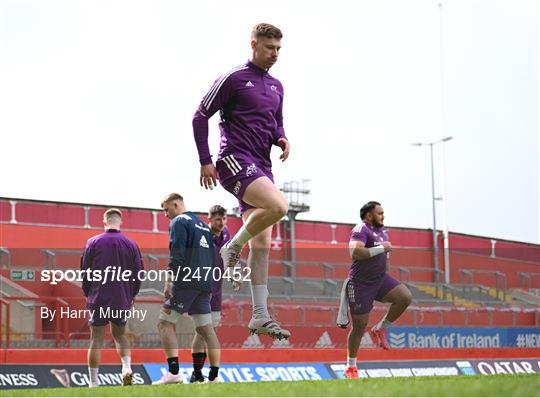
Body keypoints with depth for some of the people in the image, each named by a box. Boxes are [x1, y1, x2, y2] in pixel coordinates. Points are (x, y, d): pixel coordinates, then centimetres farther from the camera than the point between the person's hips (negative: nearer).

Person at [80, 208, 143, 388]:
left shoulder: (93, 242, -2)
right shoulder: (131, 244, 2)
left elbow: (84, 271, 1)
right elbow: (138, 274, 5)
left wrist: (88, 294, 14)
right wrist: (131, 296, 18)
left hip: (98, 299, -2)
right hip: (122, 300, 2)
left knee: (96, 340, 3)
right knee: (120, 334, 19)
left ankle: (93, 382, 3)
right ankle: (127, 368, -3)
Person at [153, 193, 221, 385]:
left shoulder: (179, 222, -2)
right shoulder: (203, 225, 23)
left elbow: (177, 254, -14)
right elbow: (211, 256, 22)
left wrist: (169, 280, -17)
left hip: (186, 282, -8)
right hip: (204, 283, 8)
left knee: (165, 323, -4)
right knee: (206, 329, 5)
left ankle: (173, 372, -16)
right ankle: (214, 377, 0)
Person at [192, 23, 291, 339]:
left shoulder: (276, 87, 18)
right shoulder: (234, 79, -4)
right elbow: (201, 116, -3)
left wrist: (281, 139, 5)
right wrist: (205, 161, -7)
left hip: (261, 167, 7)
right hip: (235, 160, -7)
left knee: (262, 244, 3)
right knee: (279, 205, -31)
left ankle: (260, 316, 5)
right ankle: (232, 248, -7)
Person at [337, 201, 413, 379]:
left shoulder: (382, 230, 11)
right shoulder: (361, 230, -16)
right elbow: (355, 253, -34)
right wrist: (381, 248, -27)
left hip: (380, 279, 7)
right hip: (361, 284, -7)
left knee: (405, 297, -18)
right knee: (360, 326, 1)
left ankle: (379, 329, 2)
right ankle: (351, 367, 19)